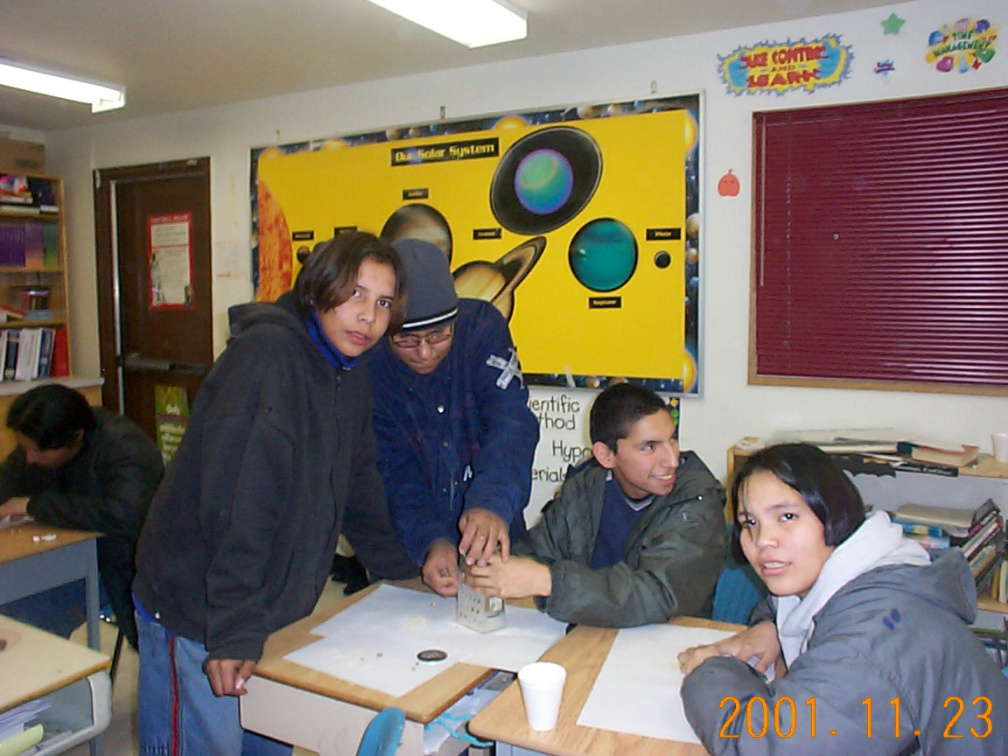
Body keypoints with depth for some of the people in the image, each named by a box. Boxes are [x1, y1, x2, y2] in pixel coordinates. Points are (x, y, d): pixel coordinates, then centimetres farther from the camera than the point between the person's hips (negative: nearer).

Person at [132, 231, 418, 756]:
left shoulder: (349, 378, 7)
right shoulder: (268, 353, -19)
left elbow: (358, 491, 16)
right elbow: (237, 501, -25)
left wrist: (413, 571, 18)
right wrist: (233, 630, -25)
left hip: (275, 612, 8)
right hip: (194, 613, -7)